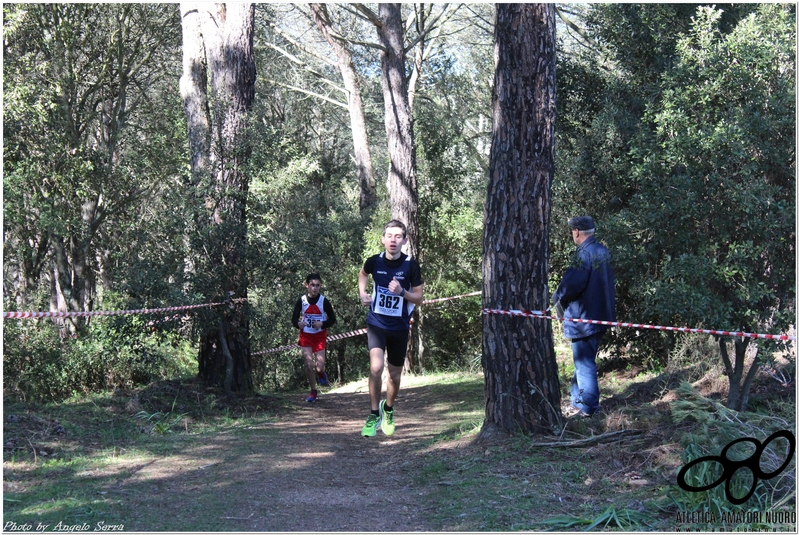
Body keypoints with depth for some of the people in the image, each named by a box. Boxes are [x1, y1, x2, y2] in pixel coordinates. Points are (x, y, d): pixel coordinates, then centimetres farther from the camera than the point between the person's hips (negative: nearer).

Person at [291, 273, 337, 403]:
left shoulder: (324, 301, -9)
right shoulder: (301, 301, -7)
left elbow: (332, 319, -1)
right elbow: (294, 318, 0)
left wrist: (322, 324, -19)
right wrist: (298, 324, -23)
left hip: (320, 336, -1)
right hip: (306, 336, 1)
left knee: (319, 367, -10)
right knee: (309, 364, -6)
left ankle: (322, 373, 29)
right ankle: (313, 391, 12)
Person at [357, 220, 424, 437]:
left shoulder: (411, 265, -12)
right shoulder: (374, 261, -8)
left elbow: (419, 298, -5)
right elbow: (362, 274, 18)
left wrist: (402, 292, -23)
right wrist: (362, 293, 2)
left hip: (399, 327, 1)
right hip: (376, 323, 0)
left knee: (395, 375, 12)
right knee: (376, 367, -21)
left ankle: (388, 409, 40)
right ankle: (374, 415, -4)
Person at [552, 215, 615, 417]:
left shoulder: (584, 253, -18)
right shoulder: (603, 251, 10)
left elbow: (573, 282, -26)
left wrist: (558, 297, -6)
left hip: (584, 317, -9)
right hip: (602, 315, 9)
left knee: (584, 363, -1)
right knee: (584, 361, 17)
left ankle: (588, 407, 4)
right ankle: (579, 401, 24)